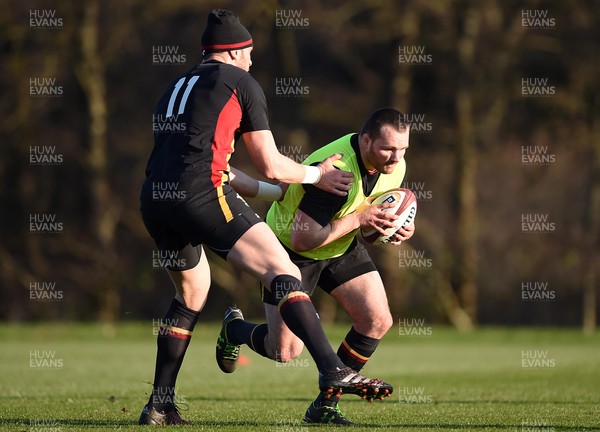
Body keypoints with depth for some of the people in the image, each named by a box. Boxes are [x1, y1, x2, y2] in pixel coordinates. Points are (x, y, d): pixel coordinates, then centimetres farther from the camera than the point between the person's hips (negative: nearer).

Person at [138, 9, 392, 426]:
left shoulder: (176, 87, 29)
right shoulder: (241, 83, 8)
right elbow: (271, 165, 5)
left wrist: (271, 191, 43)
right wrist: (317, 176, 23)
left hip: (154, 200, 7)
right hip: (202, 194, -7)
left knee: (192, 293, 27)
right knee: (283, 271, -10)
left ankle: (160, 404, 24)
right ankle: (333, 370, -27)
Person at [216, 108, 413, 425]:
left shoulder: (394, 166, -13)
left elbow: (377, 214, 8)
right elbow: (301, 239, -34)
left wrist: (399, 227, -15)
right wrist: (358, 219, -36)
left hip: (342, 245, 7)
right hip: (291, 248, -7)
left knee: (378, 321, -9)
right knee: (285, 351, -6)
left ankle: (325, 405, 5)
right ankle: (234, 328, 30)